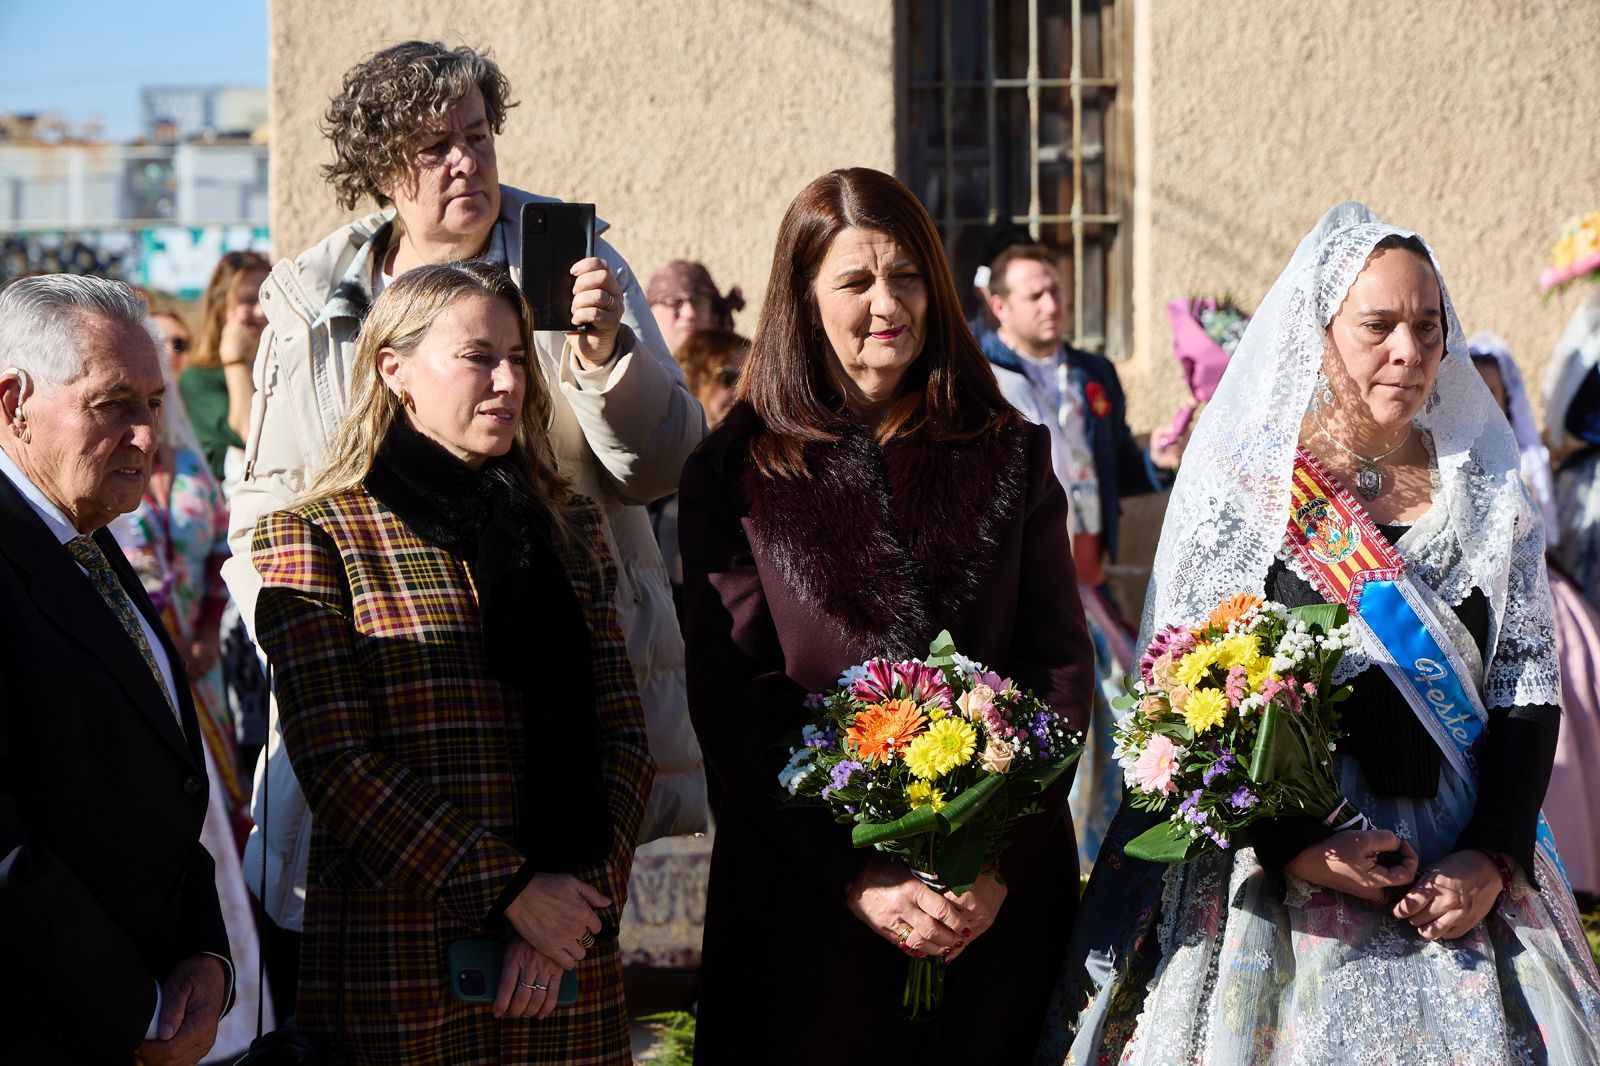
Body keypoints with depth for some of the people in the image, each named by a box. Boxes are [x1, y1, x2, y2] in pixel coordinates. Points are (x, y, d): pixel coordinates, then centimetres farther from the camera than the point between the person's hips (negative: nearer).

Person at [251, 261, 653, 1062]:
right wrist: (509, 891, -15)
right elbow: (337, 763, -10)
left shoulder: (568, 527, 13)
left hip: (570, 957, 4)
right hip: (397, 964, -4)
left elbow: (621, 735, 5)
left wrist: (577, 909, -9)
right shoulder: (316, 536, -1)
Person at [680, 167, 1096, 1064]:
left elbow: (1062, 665, 2)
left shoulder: (1013, 454, 7)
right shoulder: (735, 476, 0)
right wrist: (857, 874, -15)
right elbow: (731, 702, -5)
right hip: (811, 900, -2)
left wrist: (1001, 861, -11)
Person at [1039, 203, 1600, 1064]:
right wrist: (1292, 846, -15)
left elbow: (1529, 689, 5)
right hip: (1272, 877, -3)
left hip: (1458, 878, 3)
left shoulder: (1486, 495, 7)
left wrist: (1493, 860, -8)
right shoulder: (1242, 485, -2)